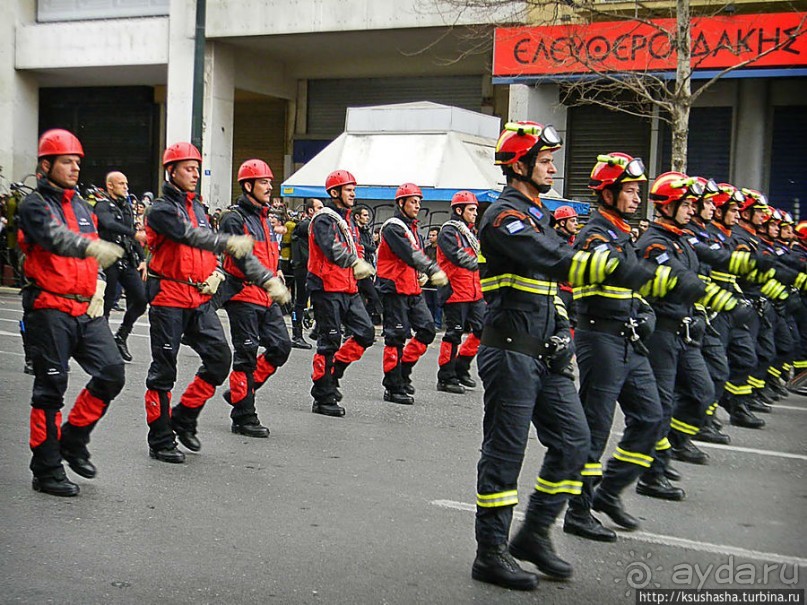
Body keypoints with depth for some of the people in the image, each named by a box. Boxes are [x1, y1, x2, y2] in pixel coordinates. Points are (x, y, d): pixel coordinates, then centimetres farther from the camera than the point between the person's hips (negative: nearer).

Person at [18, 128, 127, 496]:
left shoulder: (82, 207, 17)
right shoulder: (35, 205, -6)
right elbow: (55, 238, -26)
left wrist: (99, 289, 6)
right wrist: (90, 246, -45)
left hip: (86, 310, 6)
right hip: (49, 310, -6)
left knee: (112, 371, -3)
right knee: (51, 388, -1)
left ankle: (72, 440, 16)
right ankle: (46, 472, 10)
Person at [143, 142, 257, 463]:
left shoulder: (198, 207, 15)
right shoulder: (161, 209, -8)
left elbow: (210, 248, 22)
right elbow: (190, 236, -26)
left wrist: (216, 274, 1)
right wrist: (229, 242, -40)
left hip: (200, 298, 7)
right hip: (169, 297, -7)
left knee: (220, 357, -1)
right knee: (163, 370, 0)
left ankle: (184, 417, 17)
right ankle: (160, 440, 10)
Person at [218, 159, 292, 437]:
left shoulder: (262, 218, 18)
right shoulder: (234, 218, -11)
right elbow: (243, 258, -22)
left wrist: (277, 284, 16)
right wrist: (269, 282, -30)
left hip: (266, 298, 9)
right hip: (243, 296, -8)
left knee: (281, 346, 6)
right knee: (246, 355, -3)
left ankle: (241, 392, 20)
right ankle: (244, 417, 7)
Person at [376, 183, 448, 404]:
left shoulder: (413, 228, 18)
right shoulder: (393, 227, -11)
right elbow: (409, 254, -24)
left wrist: (423, 274, 2)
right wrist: (434, 270, -33)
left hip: (412, 290, 9)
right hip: (394, 289, -9)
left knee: (427, 329, 5)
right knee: (396, 336, -5)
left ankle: (403, 371, 19)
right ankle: (393, 388, 2)